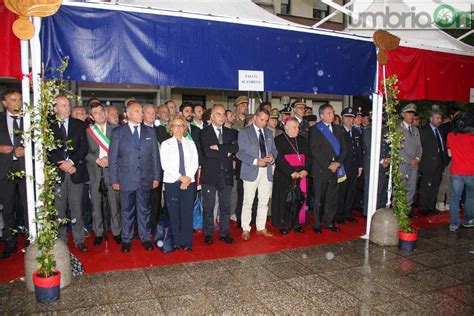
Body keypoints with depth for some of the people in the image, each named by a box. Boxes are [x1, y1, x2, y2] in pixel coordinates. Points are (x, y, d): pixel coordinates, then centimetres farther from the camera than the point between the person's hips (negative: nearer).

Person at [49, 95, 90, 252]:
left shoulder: (79, 125, 7)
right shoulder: (49, 126, 3)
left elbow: (84, 147, 0)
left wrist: (71, 161, -11)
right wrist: (61, 164, -12)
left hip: (76, 171, 1)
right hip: (57, 172, 0)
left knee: (76, 207, 5)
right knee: (59, 208, 7)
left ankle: (79, 239, 14)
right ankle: (60, 240, 18)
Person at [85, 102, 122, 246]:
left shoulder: (115, 129, 4)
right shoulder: (87, 130, 5)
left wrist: (109, 159, -11)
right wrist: (97, 160, -12)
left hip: (111, 169, -1)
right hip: (94, 171, 1)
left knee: (114, 202, 1)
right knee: (96, 203, 7)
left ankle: (116, 231, 14)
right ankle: (98, 233, 20)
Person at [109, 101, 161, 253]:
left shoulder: (150, 132, 7)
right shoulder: (118, 132, 0)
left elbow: (155, 155, 7)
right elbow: (113, 157, -1)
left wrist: (156, 177, 3)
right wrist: (114, 180, -5)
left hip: (146, 179, 2)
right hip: (126, 179, -2)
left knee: (144, 210, 11)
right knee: (127, 211, 10)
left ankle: (146, 238, 24)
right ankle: (126, 240, 23)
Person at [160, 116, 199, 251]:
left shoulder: (191, 143, 12)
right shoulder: (166, 144, 5)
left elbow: (195, 163, 4)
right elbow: (165, 165, -5)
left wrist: (188, 178, -10)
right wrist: (180, 177, -13)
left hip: (189, 182, 1)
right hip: (171, 182, -1)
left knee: (187, 212, 0)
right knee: (174, 213, 3)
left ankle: (187, 242, 8)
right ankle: (177, 241, 13)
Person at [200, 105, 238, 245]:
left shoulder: (230, 132, 11)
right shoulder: (204, 133, -2)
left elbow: (236, 148, -6)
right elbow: (207, 152, -16)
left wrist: (219, 147, -16)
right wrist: (226, 152, -9)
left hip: (226, 174, 3)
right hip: (210, 174, -3)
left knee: (226, 206, 10)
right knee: (208, 206, 6)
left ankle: (224, 233, 22)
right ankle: (208, 233, 19)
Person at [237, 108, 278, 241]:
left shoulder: (269, 133, 14)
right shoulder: (244, 132, -2)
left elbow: (274, 149, 15)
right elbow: (240, 153, -9)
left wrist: (272, 157, -9)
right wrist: (256, 161, -19)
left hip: (267, 171, 5)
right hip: (251, 171, -5)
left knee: (264, 202, 11)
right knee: (248, 202, 0)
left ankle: (261, 228, 24)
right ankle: (246, 229, 11)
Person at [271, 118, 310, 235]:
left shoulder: (302, 140, 12)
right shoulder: (279, 140, -4)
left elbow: (308, 156, 7)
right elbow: (279, 159, -13)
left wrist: (305, 170, -9)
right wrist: (292, 172, -18)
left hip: (301, 175, 4)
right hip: (284, 176, -4)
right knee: (284, 201, 2)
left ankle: (295, 223, 18)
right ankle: (283, 225, 14)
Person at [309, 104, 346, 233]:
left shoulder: (338, 129, 15)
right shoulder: (315, 130, -1)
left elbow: (344, 148, 10)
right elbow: (315, 151, -8)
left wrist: (338, 162, -5)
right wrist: (328, 165, -11)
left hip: (336, 168, 5)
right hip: (321, 169, -4)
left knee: (332, 198, 8)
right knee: (319, 198, 1)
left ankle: (329, 222, 19)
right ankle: (316, 224, 11)